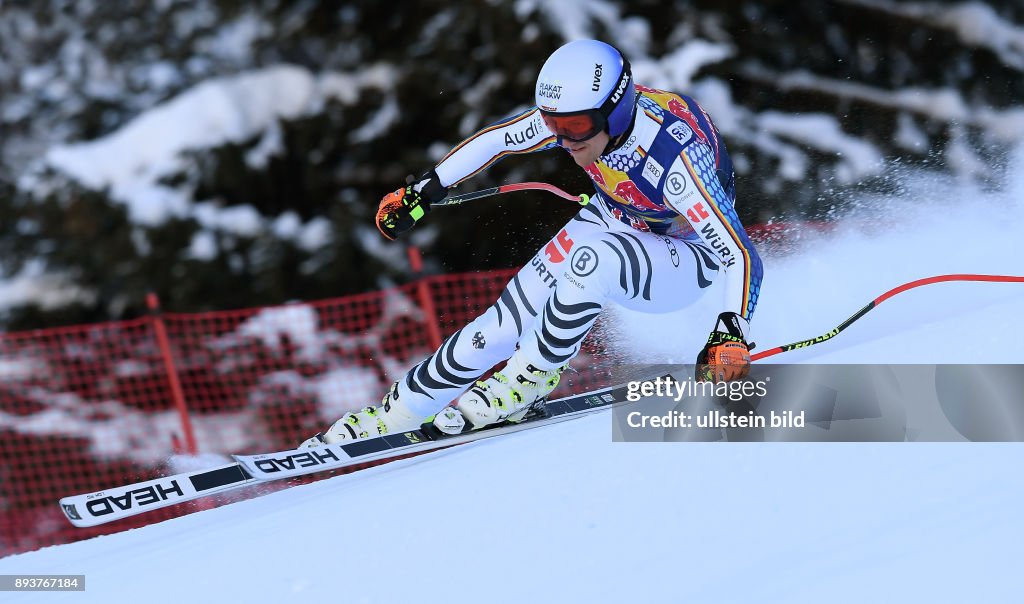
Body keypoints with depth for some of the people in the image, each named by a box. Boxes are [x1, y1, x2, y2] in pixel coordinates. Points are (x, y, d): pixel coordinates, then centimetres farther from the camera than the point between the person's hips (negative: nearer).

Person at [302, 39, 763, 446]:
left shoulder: (677, 160, -38)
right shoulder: (577, 113, -21)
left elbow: (740, 255, -37)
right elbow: (498, 138, -2)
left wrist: (732, 333, -51)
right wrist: (425, 190, 6)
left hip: (684, 261, -6)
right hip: (613, 224, 6)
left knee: (592, 259, -37)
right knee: (501, 327, -6)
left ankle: (526, 383, -17)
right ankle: (392, 414, 8)